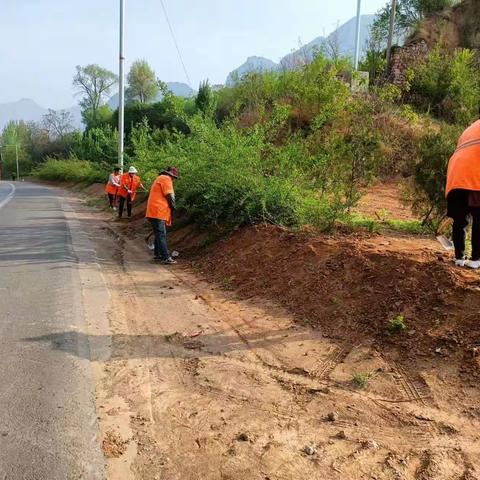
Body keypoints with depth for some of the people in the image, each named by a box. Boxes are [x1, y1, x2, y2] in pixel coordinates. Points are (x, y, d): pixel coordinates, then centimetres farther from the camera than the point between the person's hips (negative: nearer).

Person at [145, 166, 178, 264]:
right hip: (158, 212, -10)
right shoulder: (166, 179, -5)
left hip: (156, 212, 10)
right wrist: (173, 206, 2)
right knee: (161, 235, -12)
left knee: (159, 234, 15)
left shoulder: (160, 178, 26)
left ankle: (158, 255, 19)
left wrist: (170, 206, 15)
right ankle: (166, 257, -13)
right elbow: (169, 195, -12)